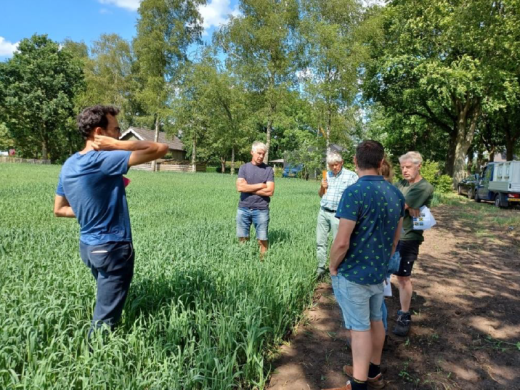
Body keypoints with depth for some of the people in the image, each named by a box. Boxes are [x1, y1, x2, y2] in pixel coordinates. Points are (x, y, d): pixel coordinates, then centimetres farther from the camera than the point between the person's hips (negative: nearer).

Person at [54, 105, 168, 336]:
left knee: (105, 306, 27)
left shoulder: (68, 165, 3)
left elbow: (59, 210, 13)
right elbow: (160, 149, -27)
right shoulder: (104, 160, -23)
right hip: (112, 248, -9)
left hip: (87, 246, 9)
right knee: (105, 319, 7)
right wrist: (117, 145, -21)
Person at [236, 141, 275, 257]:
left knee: (263, 239, 2)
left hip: (261, 210, -1)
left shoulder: (268, 170, 2)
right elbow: (240, 187, -9)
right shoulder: (244, 168, 5)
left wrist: (248, 188, -7)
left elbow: (270, 191, -9)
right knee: (243, 239, 7)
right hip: (243, 209, 1)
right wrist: (260, 185, -8)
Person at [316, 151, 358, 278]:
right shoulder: (327, 175, 13)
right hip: (323, 212, 6)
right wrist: (322, 187, -1)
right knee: (320, 242, 9)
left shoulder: (351, 176, -5)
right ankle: (321, 268, 20)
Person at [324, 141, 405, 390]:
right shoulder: (396, 194, 0)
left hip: (353, 275, -7)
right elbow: (395, 238, 10)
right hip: (379, 273, 7)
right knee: (375, 322, 21)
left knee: (360, 329, 5)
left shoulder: (354, 192, -23)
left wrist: (333, 267, -7)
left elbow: (342, 242, -24)